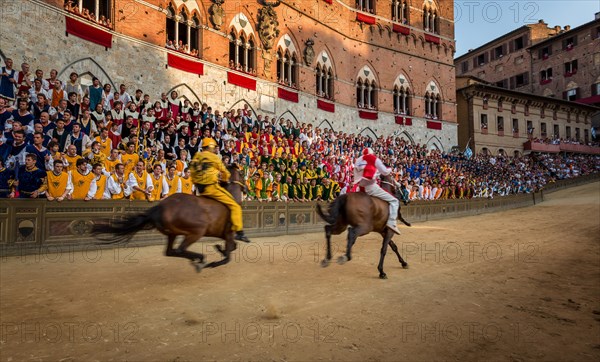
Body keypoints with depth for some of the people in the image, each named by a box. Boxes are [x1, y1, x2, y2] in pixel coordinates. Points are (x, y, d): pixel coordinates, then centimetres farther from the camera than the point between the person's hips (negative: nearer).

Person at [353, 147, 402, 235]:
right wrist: (390, 169, 24)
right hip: (370, 187, -7)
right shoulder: (374, 159, 4)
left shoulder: (358, 161, 22)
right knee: (394, 201, -2)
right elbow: (385, 172, 3)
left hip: (361, 189, 7)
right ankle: (391, 223, -18)